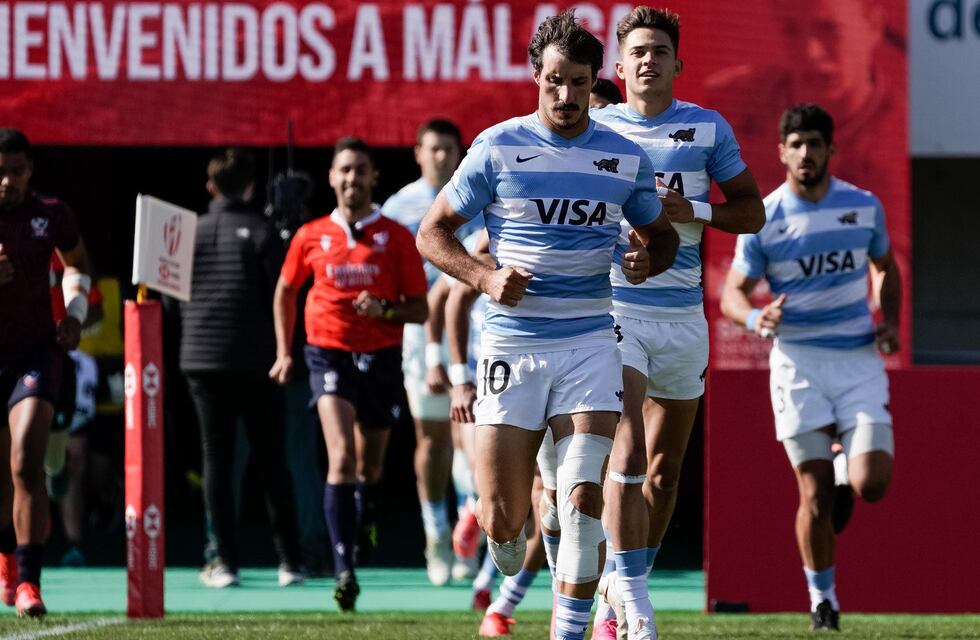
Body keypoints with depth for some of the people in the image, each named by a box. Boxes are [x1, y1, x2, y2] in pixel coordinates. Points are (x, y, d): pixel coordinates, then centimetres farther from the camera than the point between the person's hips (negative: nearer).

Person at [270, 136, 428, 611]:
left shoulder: (396, 238, 1)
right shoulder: (311, 236, 4)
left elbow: (419, 309, 3)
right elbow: (285, 291, 19)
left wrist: (385, 310, -18)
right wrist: (284, 352, 14)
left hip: (382, 357, 1)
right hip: (330, 353, -1)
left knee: (369, 469, 14)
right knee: (341, 459, -20)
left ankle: (360, 520, 49)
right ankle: (344, 570, -25)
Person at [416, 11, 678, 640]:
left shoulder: (626, 157, 6)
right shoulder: (497, 148, -1)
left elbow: (662, 234, 20)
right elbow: (433, 232, 4)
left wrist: (649, 259, -4)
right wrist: (486, 277, -13)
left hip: (590, 345, 1)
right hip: (512, 346, -1)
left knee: (583, 499, -15)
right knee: (502, 520, -4)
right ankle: (511, 585, 31)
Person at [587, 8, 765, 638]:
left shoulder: (709, 128, 5)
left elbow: (753, 210, 7)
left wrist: (693, 211, -11)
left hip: (683, 313, 3)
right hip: (614, 307, -3)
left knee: (665, 468, 8)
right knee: (628, 455, -17)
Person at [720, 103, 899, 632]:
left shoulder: (864, 206, 4)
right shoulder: (764, 219, -3)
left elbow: (884, 266, 21)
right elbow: (732, 292, -1)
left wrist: (890, 319, 4)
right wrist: (755, 319, -23)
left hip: (859, 360, 1)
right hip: (798, 362, -1)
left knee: (871, 485, -12)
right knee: (814, 494, -4)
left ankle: (849, 457, 26)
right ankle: (821, 598, 15)